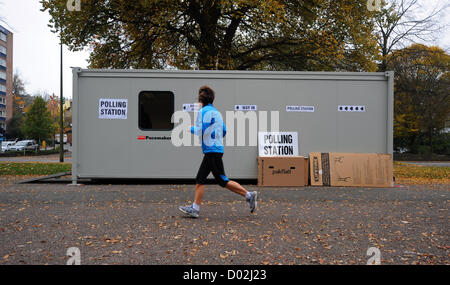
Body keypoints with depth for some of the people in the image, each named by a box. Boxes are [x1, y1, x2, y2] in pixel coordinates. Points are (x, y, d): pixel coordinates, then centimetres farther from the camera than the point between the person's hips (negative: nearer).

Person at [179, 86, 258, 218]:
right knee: (199, 180, 11)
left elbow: (199, 131, -18)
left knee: (223, 181, -5)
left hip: (212, 151, -9)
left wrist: (191, 128, 1)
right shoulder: (216, 112, 17)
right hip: (212, 151, 9)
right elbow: (224, 131, 17)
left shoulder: (204, 111, -10)